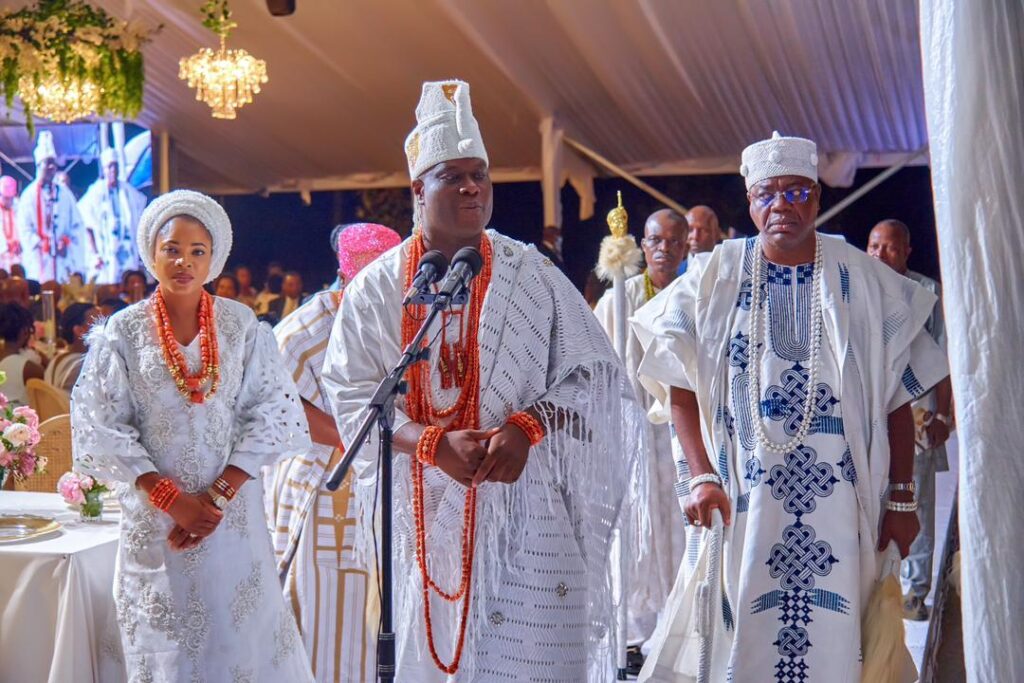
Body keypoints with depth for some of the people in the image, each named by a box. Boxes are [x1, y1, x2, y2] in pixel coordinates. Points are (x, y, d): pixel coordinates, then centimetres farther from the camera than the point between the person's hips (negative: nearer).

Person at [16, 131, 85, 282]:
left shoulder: (64, 193, 13)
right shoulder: (29, 194, 4)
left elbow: (77, 224, 10)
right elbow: (24, 229, -1)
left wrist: (67, 243, -5)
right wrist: (42, 244, -13)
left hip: (64, 258, 3)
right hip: (40, 259, -3)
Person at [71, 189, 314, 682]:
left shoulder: (242, 326, 0)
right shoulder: (122, 332, -1)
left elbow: (273, 415, -4)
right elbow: (101, 429, -4)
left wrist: (219, 495, -12)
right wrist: (172, 499, -11)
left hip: (234, 512, 0)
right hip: (154, 517, 0)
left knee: (241, 632, 4)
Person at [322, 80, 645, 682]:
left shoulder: (531, 274, 2)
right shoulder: (377, 287, 4)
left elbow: (590, 371, 1)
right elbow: (352, 394, -2)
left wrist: (526, 427, -16)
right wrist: (435, 444, -17)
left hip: (524, 504, -1)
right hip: (423, 511, 1)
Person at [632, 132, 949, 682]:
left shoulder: (864, 281, 2)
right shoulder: (715, 276, 2)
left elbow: (898, 398, 4)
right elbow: (680, 387, 2)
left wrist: (902, 498, 2)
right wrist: (701, 476, -8)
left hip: (840, 504, 0)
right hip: (742, 502, 0)